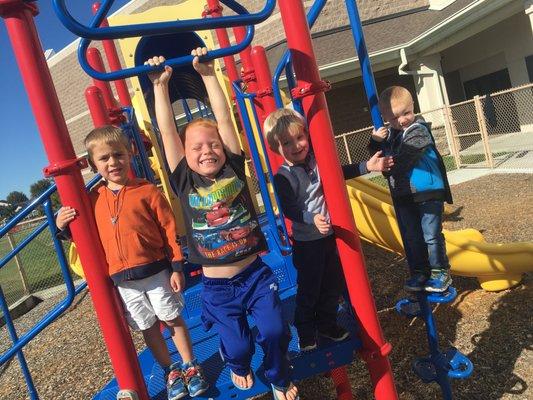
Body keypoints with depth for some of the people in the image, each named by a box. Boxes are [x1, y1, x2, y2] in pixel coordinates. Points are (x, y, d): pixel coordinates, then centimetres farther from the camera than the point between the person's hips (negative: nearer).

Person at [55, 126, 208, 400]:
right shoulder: (93, 200, 2)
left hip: (157, 272, -3)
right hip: (122, 281, 3)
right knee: (148, 328, 16)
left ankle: (190, 367, 31)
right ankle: (171, 371, 36)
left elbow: (169, 230, -8)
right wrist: (64, 225, -6)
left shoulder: (147, 191, -9)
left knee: (172, 319, 11)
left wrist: (177, 267, -8)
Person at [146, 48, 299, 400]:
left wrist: (208, 73, -6)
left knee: (275, 331, -4)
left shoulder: (234, 169, -4)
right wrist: (160, 85, -6)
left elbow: (224, 116, -7)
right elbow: (167, 131, -8)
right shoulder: (184, 182, -5)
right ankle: (239, 367, 47)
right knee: (237, 346, 7)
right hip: (217, 286, 0)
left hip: (256, 273, 0)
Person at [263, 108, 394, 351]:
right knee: (309, 288, 7)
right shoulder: (283, 177, -17)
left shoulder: (318, 161, -1)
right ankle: (305, 332, 29)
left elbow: (340, 173, 15)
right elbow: (289, 210, -24)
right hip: (306, 242, -6)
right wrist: (313, 219, -40)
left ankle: (327, 324, 39)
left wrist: (367, 166, 8)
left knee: (334, 284, 18)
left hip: (331, 234, 6)